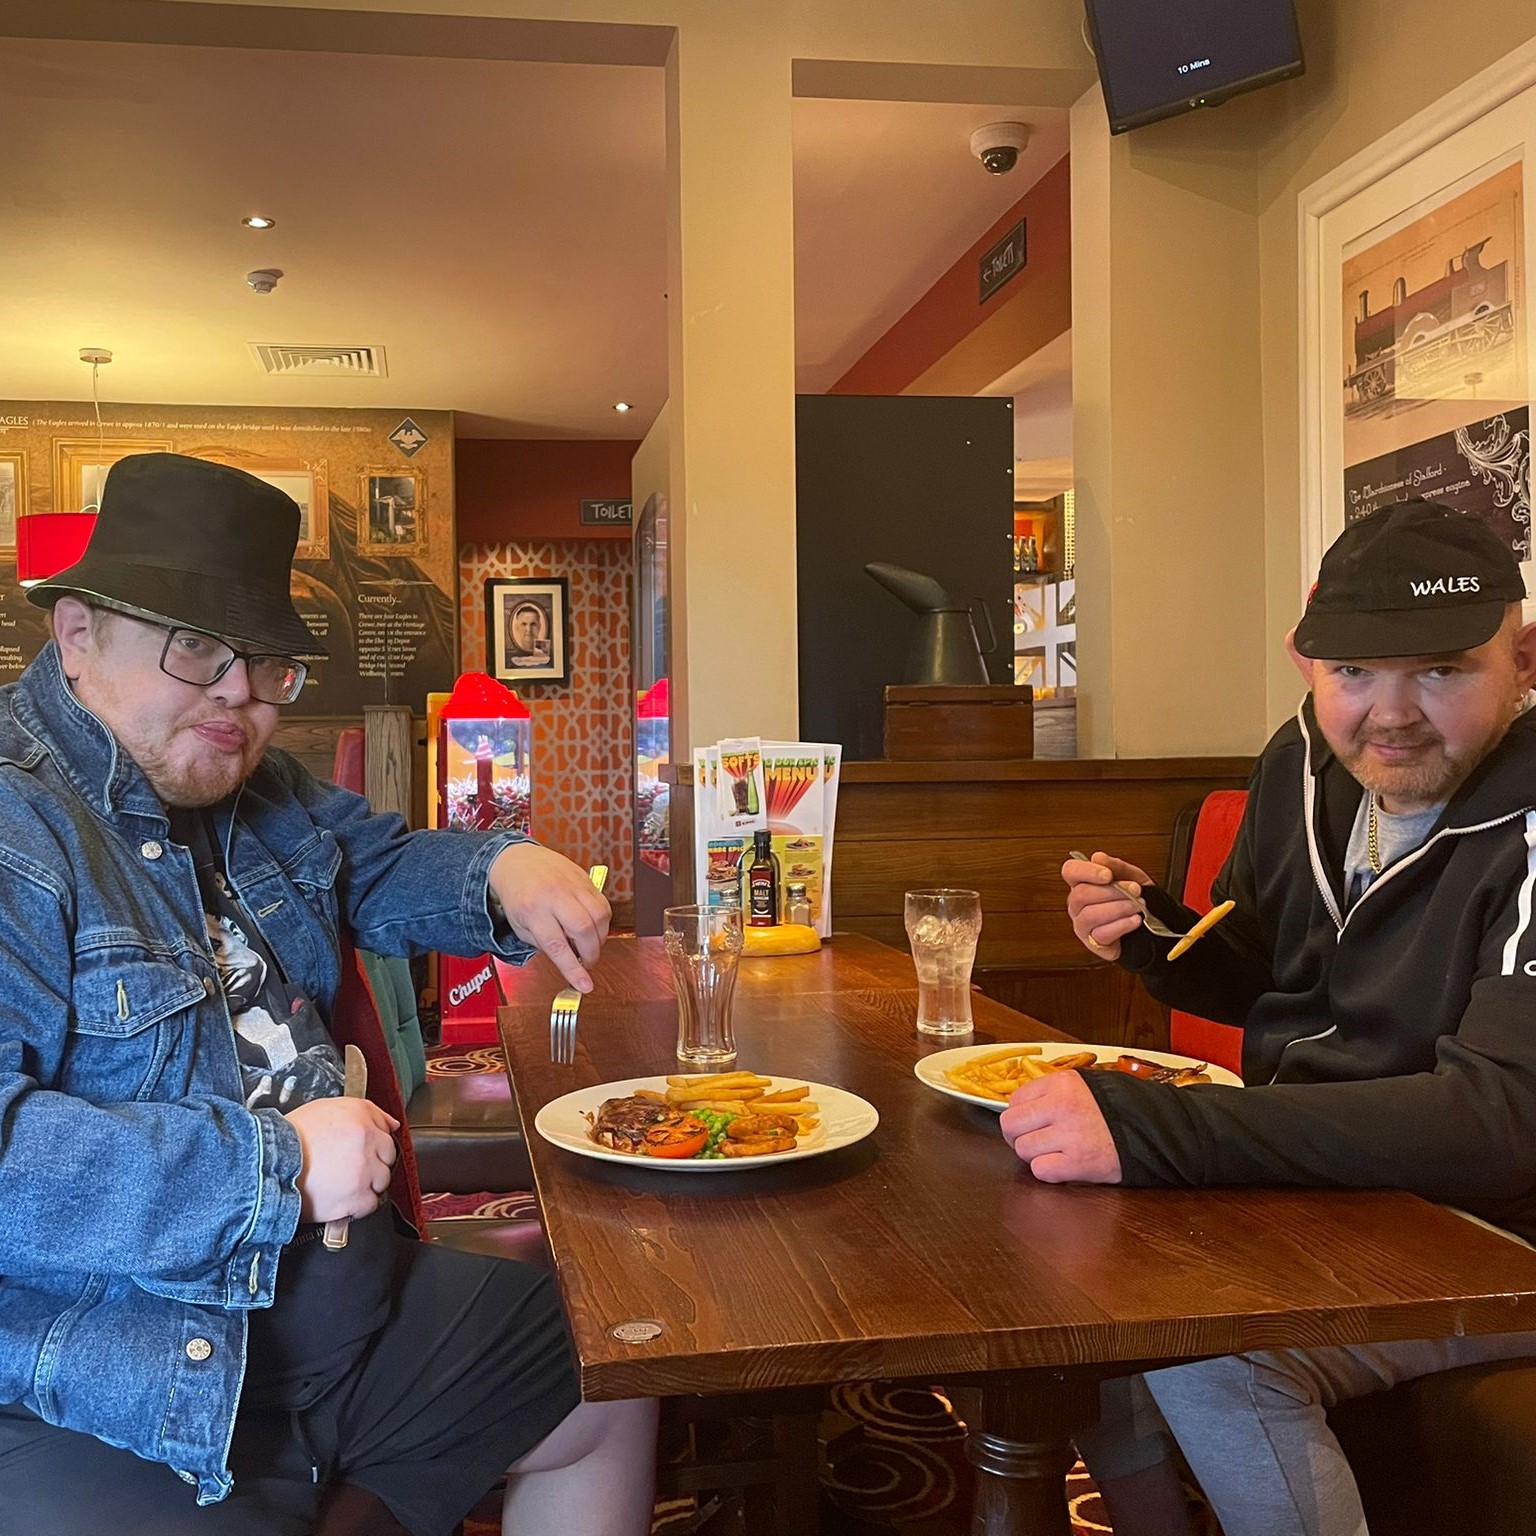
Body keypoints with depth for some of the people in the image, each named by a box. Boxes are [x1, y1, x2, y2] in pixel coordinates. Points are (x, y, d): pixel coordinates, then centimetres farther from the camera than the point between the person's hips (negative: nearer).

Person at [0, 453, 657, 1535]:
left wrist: (505, 872, 4)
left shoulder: (257, 794, 10)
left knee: (614, 1389, 19)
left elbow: (381, 865, 26)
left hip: (356, 1312, 9)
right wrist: (270, 1163, -26)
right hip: (106, 1418, -8)